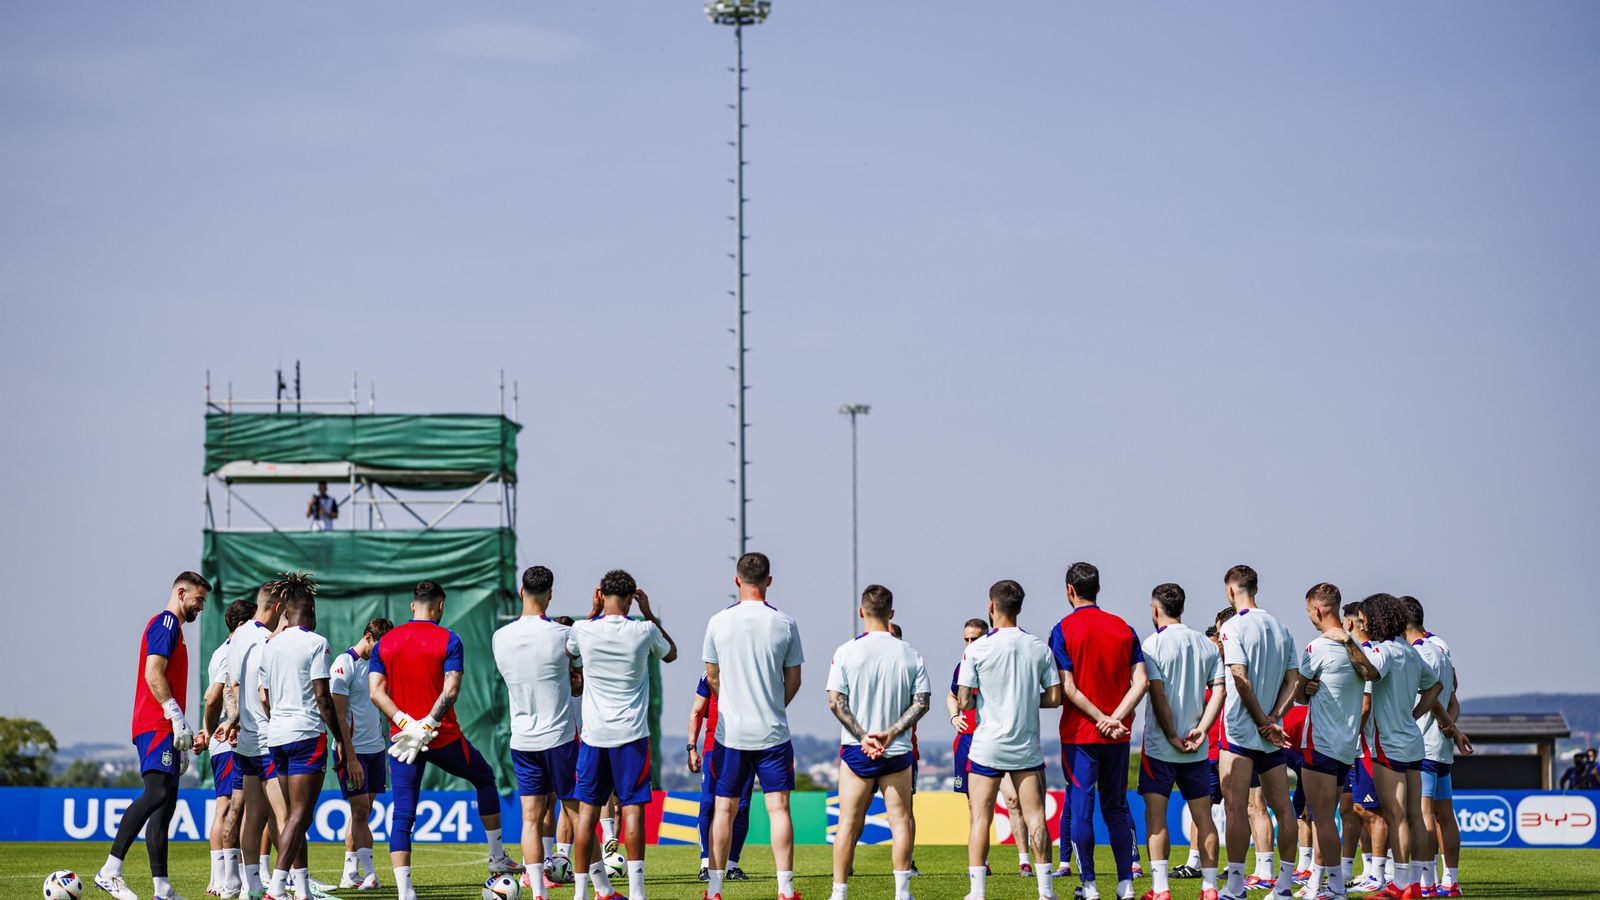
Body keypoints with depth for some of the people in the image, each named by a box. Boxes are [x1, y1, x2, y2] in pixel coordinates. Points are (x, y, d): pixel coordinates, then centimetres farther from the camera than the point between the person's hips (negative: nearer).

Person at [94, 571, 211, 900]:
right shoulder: (165, 623, -3)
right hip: (157, 725, -11)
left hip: (164, 728, 11)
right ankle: (110, 871, -28)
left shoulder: (172, 627, 27)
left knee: (164, 806, 7)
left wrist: (187, 737, 30)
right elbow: (153, 674, -16)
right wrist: (177, 717, -20)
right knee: (157, 793, -23)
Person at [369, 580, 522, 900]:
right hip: (445, 738, -2)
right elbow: (450, 691, -17)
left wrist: (405, 723, -12)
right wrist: (427, 726, -16)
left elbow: (376, 691, -4)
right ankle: (497, 858, 30)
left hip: (402, 739, 2)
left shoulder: (385, 643, 6)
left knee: (402, 816, 1)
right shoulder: (448, 640, -5)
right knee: (484, 778, 24)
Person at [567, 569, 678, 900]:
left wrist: (594, 611, 17)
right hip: (631, 734, -1)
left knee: (587, 811, 5)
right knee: (632, 808, -1)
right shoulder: (644, 631, -6)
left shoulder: (584, 630, -4)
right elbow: (671, 654, 16)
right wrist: (649, 613, 15)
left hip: (592, 734, 1)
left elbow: (571, 652, 22)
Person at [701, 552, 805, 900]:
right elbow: (793, 681, 4)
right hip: (773, 731, -1)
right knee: (778, 808, 0)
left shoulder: (719, 622, -3)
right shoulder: (784, 623, -3)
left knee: (724, 810, 8)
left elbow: (712, 677, 9)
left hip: (730, 730, 1)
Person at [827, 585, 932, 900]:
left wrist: (863, 736, -9)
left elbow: (835, 702, -8)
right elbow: (922, 702, -4)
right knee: (901, 820, 7)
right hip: (898, 752, 1)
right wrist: (890, 732, -9)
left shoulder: (846, 652, -5)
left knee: (849, 824, 4)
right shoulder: (910, 654, 0)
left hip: (856, 749, -1)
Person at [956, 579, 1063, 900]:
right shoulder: (1039, 648, 1)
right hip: (1028, 748, 2)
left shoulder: (976, 649, -7)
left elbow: (963, 702, -8)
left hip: (987, 747, -2)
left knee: (980, 818, 1)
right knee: (1035, 817, 6)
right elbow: (1054, 697, 2)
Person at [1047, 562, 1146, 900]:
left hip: (1079, 733, -4)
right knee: (1116, 808, 12)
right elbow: (1140, 681, -3)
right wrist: (1115, 718, -11)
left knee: (1080, 808, 1)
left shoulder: (1063, 630, -6)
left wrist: (1101, 719, -10)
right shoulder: (1123, 628, 6)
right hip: (1118, 734, 4)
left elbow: (1068, 689, -13)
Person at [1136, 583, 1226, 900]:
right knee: (1203, 815, 8)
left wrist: (1172, 737, -7)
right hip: (1197, 749, 5)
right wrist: (1200, 731, -4)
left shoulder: (1153, 644, -7)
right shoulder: (1207, 645, 9)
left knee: (1155, 814, -2)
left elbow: (1158, 695, -12)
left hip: (1160, 745, -4)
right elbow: (1219, 690, 1)